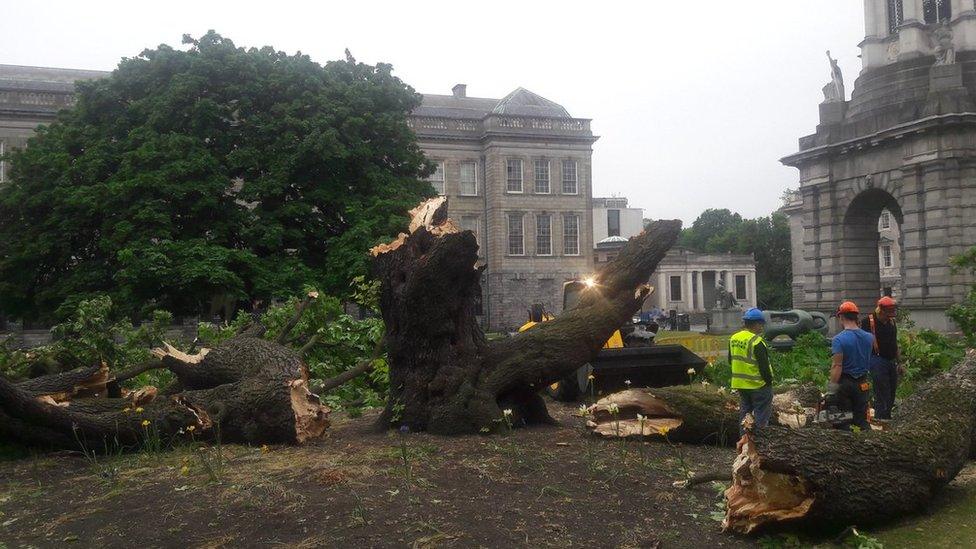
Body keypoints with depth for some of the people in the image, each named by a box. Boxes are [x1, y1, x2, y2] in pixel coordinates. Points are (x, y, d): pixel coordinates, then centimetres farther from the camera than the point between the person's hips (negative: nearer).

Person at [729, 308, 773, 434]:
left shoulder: (733, 339, 6)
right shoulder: (756, 342, -19)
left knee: (745, 412, 16)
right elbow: (764, 366, -19)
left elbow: (731, 360, 16)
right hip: (758, 385, -8)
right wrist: (769, 381, -9)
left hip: (740, 384, 8)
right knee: (761, 414, 2)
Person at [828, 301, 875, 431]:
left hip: (844, 383, -5)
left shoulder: (839, 339, -16)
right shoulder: (869, 337, 1)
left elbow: (837, 366, -21)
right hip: (862, 384, 5)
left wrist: (831, 389, -20)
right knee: (862, 421, 12)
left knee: (842, 421, 3)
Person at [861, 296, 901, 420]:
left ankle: (887, 418, 18)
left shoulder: (891, 322, 14)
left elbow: (895, 344, 21)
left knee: (891, 395, 9)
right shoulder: (868, 321, -8)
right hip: (878, 361, -7)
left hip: (891, 362, 7)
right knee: (882, 396, -10)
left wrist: (899, 363, 19)